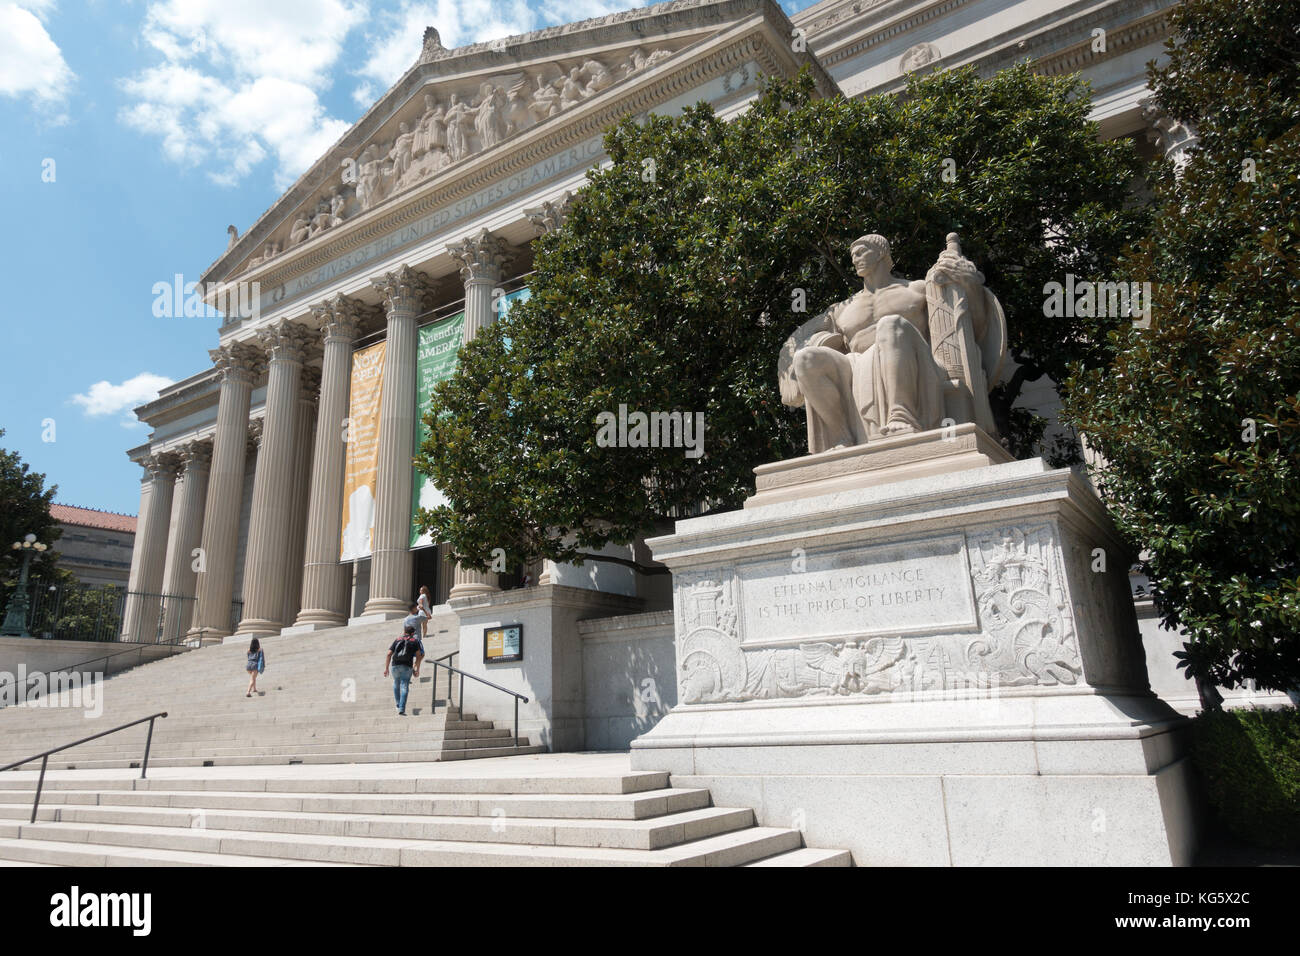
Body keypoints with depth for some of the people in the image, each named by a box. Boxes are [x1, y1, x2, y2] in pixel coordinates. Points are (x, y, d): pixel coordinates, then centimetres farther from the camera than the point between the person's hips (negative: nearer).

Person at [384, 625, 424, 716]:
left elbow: (389, 654, 5)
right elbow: (419, 655, 1)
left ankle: (398, 705, 24)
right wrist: (417, 669, 5)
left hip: (395, 665, 2)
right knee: (404, 688, -2)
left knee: (396, 684, 26)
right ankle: (401, 710, -12)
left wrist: (386, 668, 4)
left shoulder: (397, 640, 16)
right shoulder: (415, 641, 11)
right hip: (407, 667, -2)